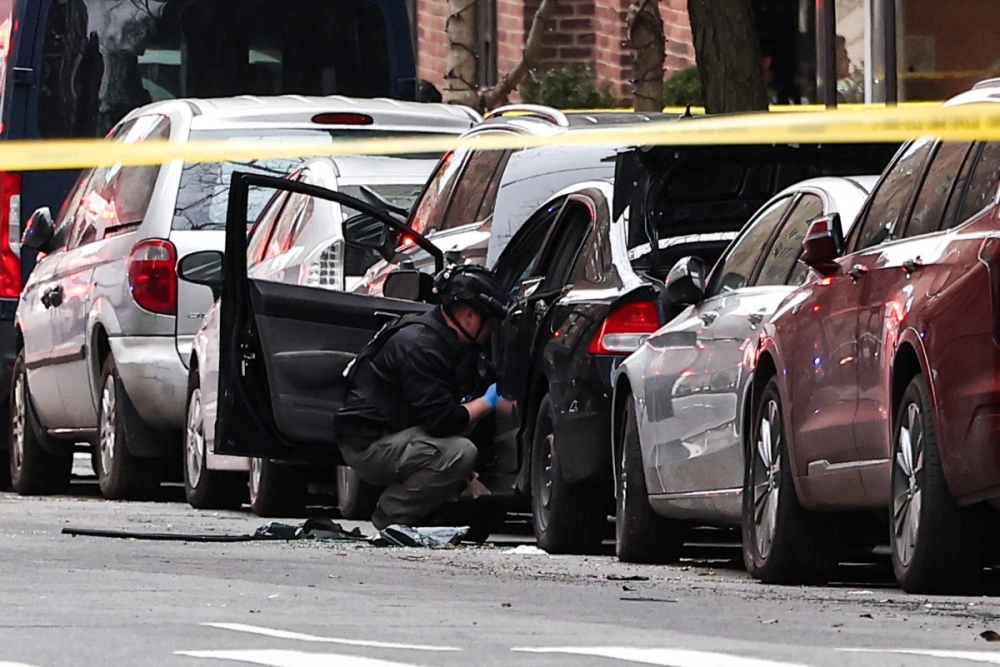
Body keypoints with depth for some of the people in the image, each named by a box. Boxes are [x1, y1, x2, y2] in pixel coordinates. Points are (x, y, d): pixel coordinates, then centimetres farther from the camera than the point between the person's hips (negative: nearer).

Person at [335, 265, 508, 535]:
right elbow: (440, 420, -26)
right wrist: (488, 402, -12)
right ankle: (391, 517, -14)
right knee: (459, 452, -29)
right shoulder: (419, 345, -20)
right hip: (368, 445, -11)